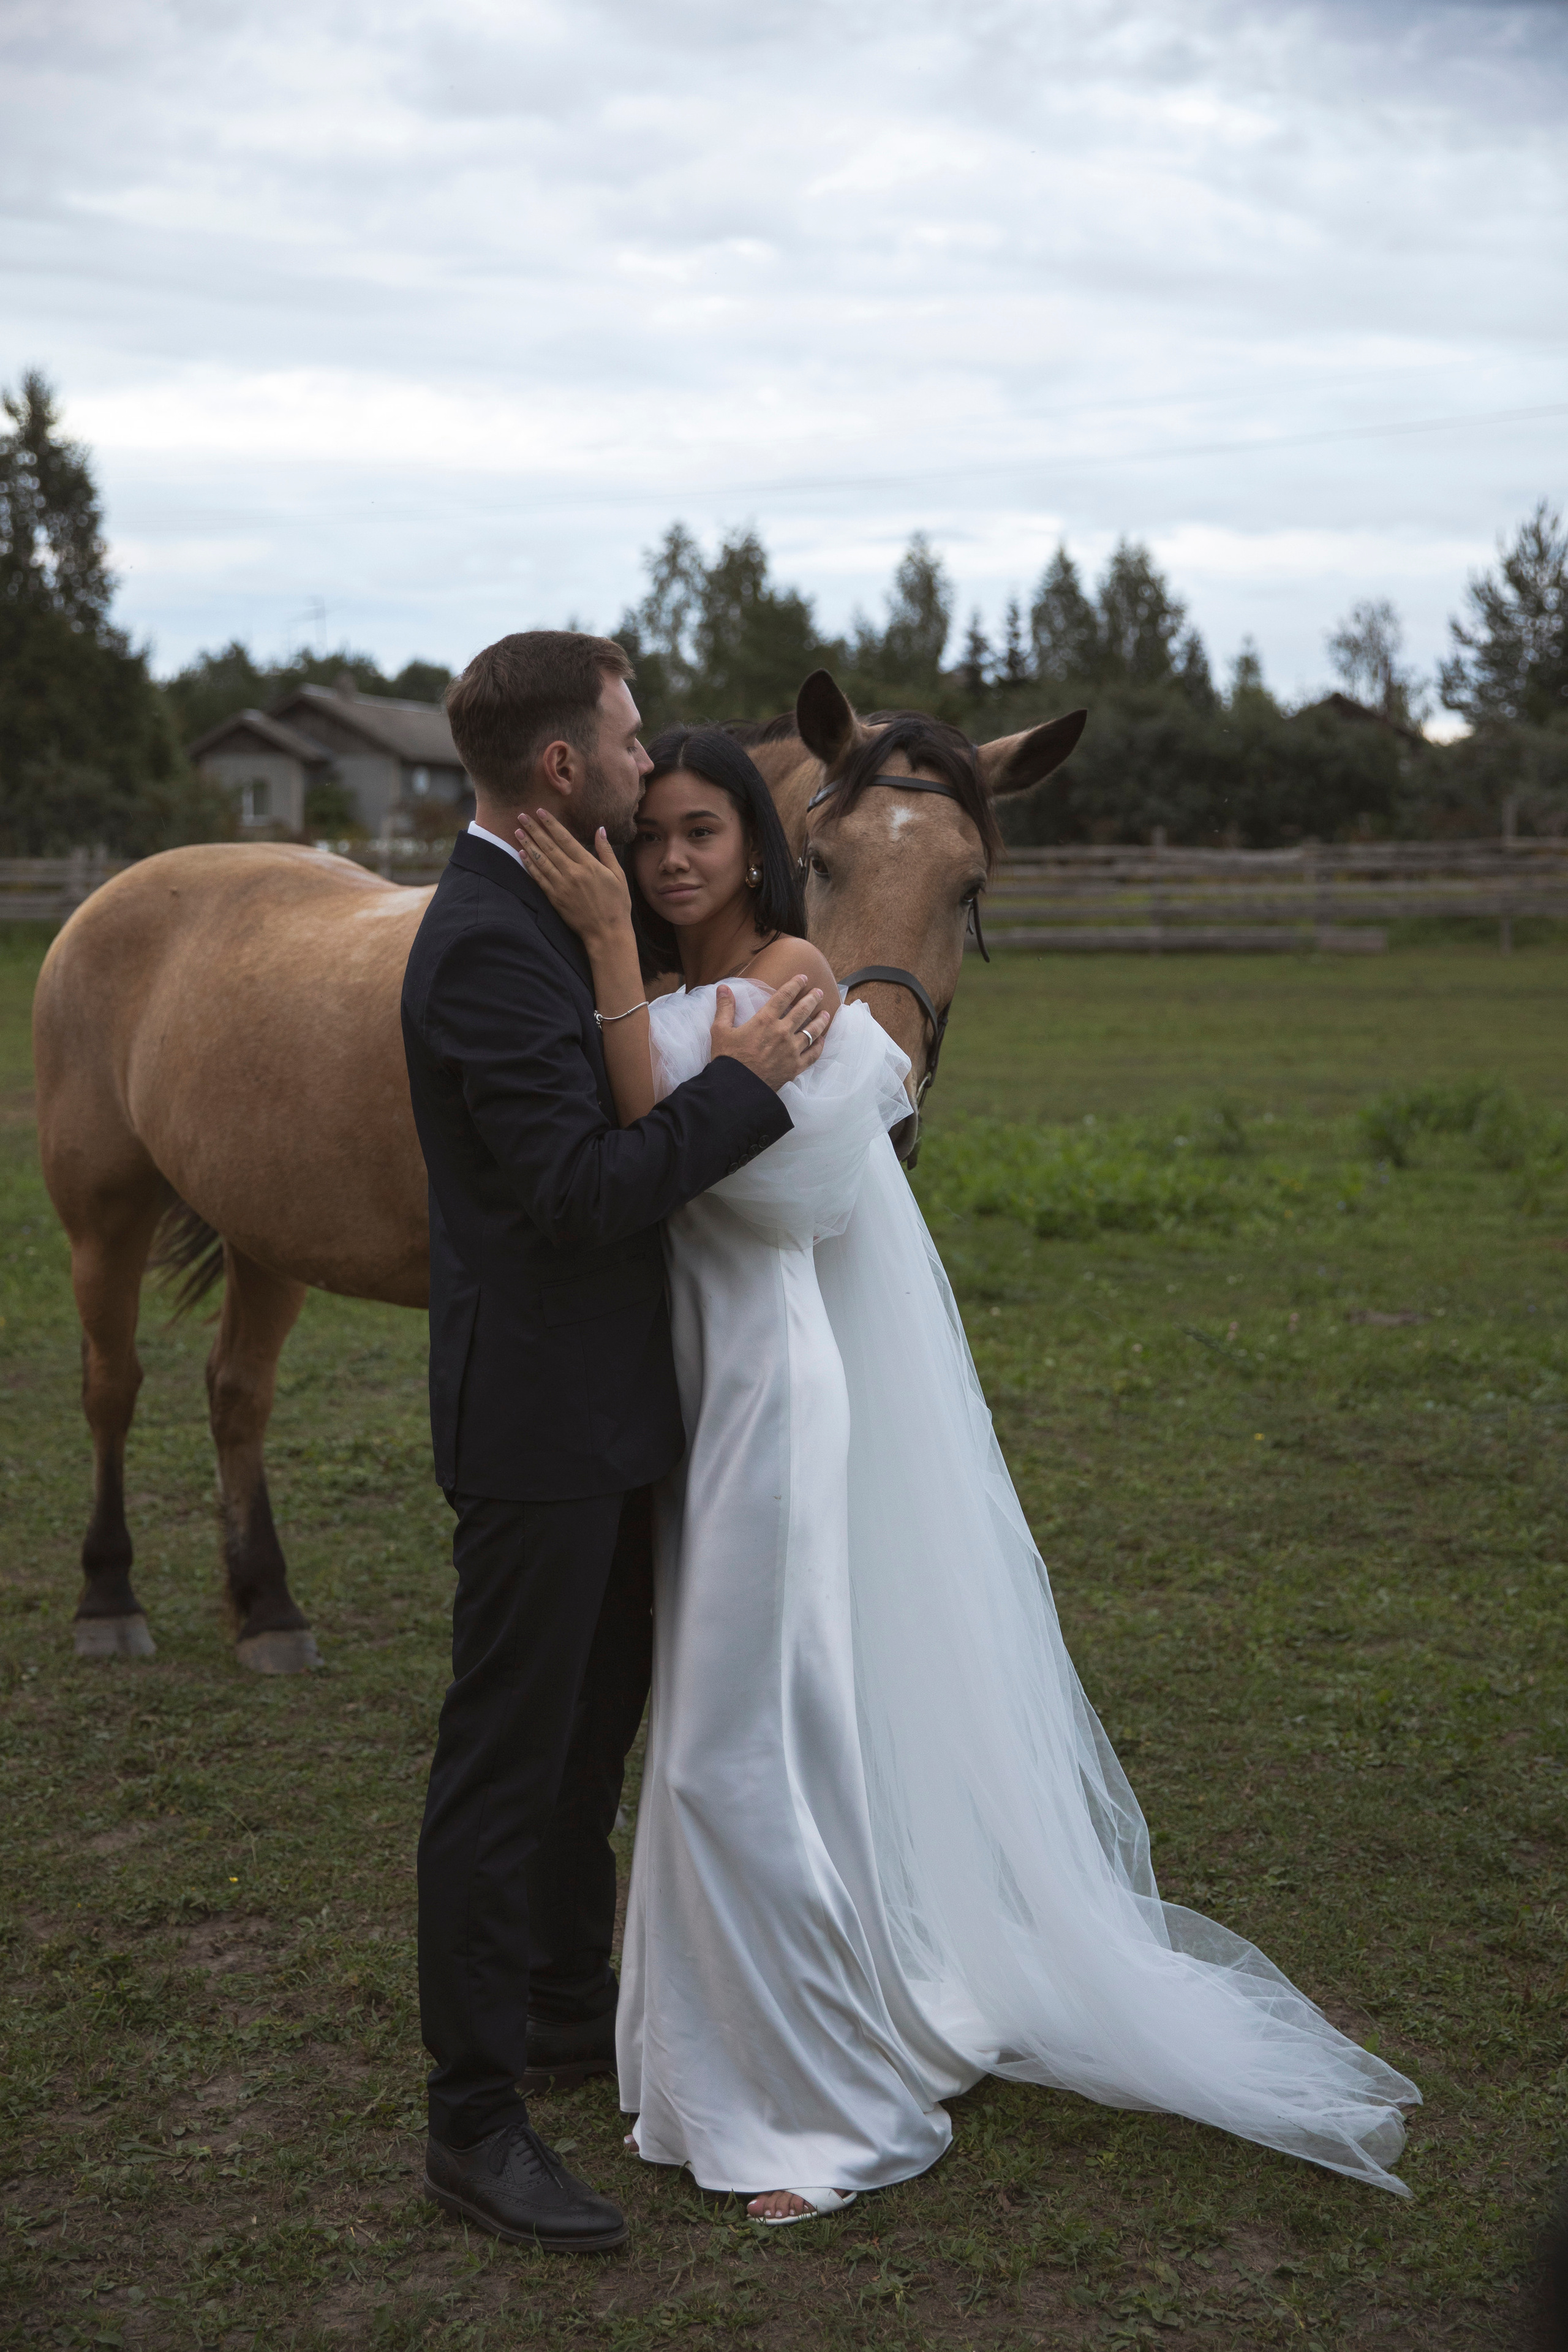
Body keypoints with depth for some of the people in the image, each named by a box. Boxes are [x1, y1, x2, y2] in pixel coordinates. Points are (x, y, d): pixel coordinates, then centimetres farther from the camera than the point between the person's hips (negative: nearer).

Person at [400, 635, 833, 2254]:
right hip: (540, 1413, -10)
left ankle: (568, 2001, 38)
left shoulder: (530, 914, 11)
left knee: (595, 1722, 22)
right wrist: (743, 1082, -20)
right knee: (506, 1758, -2)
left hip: (599, 1405, 10)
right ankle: (473, 2120, 8)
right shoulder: (488, 945, -22)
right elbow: (583, 1192, -27)